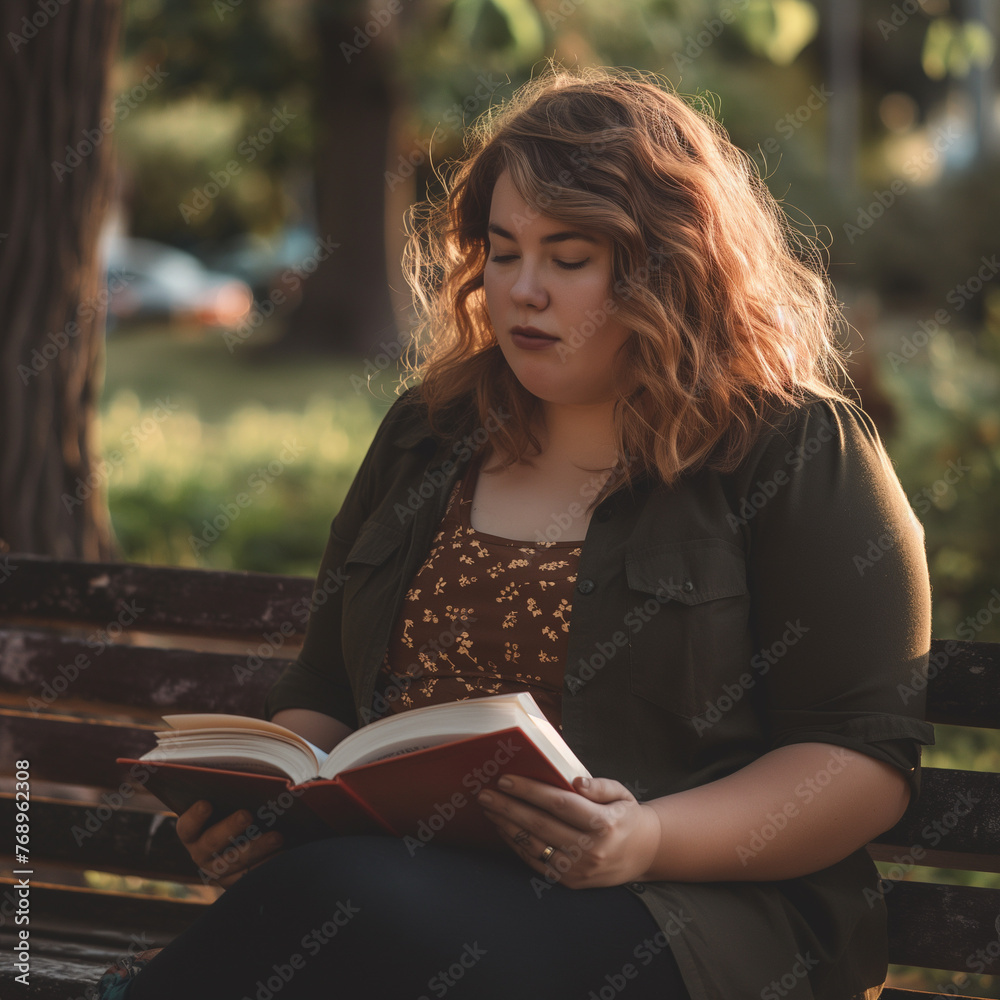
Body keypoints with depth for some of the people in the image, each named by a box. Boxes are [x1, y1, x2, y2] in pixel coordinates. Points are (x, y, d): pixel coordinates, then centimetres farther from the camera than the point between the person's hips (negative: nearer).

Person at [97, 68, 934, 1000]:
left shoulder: (798, 456, 3)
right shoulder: (426, 436, 20)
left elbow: (870, 756, -2)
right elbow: (321, 695, 25)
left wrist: (653, 839, -17)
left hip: (698, 912, -4)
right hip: (401, 871, 4)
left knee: (346, 892, -34)